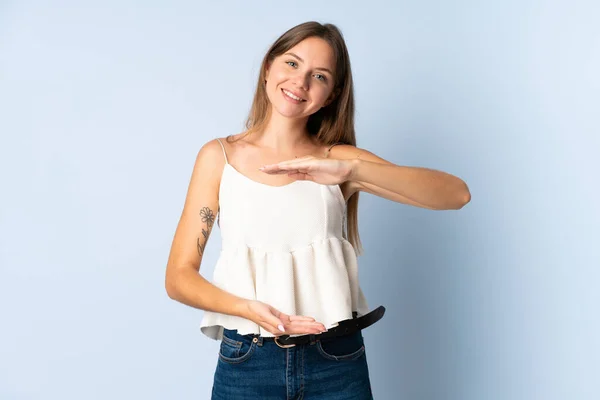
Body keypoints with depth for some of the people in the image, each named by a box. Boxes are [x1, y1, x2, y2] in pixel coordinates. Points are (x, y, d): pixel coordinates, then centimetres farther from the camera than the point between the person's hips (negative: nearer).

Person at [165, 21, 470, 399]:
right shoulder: (220, 156, 0)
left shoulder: (338, 159, 0)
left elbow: (457, 193, -12)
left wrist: (351, 170, -25)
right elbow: (179, 276, -1)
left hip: (337, 363, 1)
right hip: (247, 364, 0)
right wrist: (245, 308, -20)